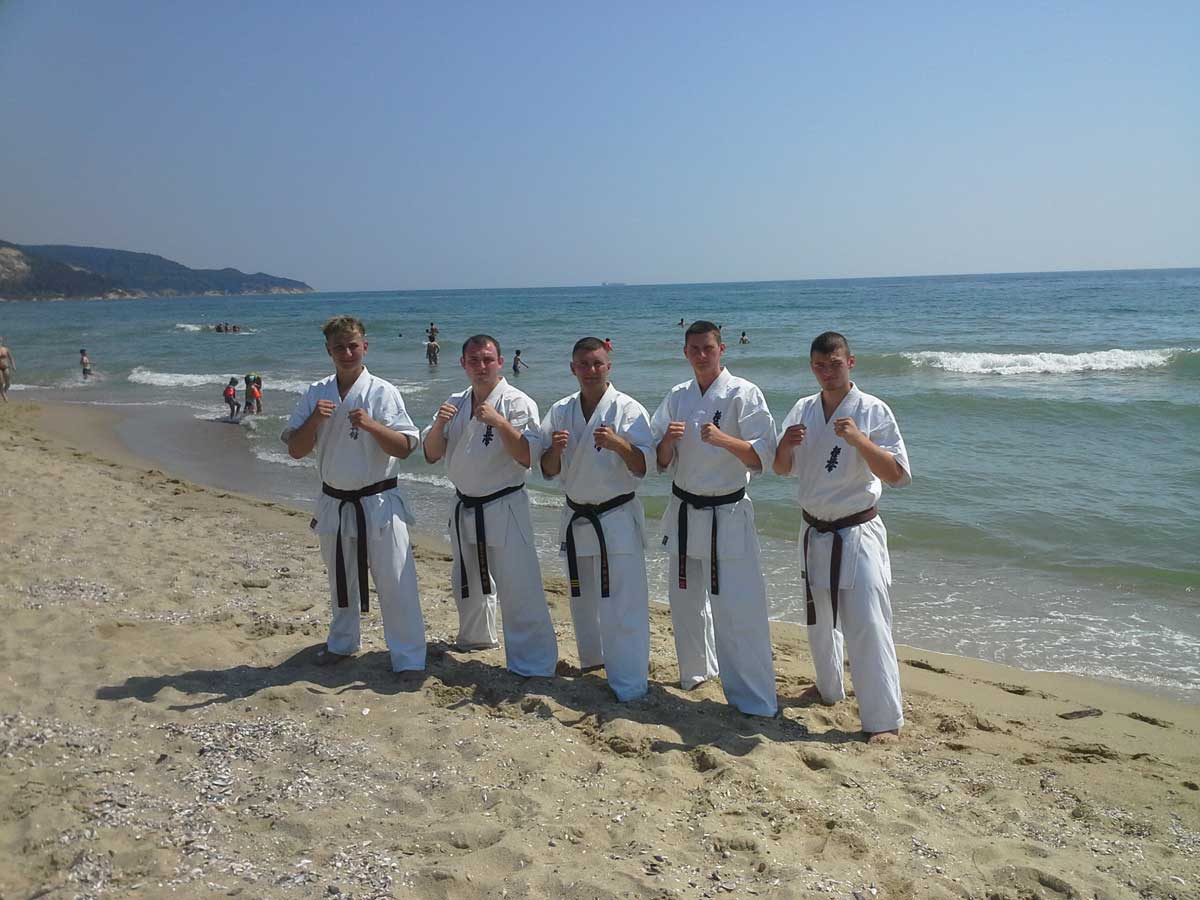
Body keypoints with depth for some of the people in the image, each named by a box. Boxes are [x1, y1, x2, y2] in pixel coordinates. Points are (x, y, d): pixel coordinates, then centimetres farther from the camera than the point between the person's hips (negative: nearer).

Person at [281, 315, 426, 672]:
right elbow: (295, 450, 0)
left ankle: (409, 659, 8)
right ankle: (342, 643, 41)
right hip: (334, 504, 4)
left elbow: (405, 448, -12)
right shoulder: (315, 394, 2)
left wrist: (371, 425, -27)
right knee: (340, 581, 20)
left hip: (378, 503, -4)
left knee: (395, 583, -3)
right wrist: (314, 420, -17)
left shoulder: (382, 392, -8)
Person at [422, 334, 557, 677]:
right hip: (465, 508, 7)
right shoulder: (456, 404, 6)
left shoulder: (517, 403, -12)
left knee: (518, 590, -10)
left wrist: (499, 422, -30)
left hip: (504, 508, -7)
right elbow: (431, 454, 5)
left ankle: (534, 666, -1)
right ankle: (476, 637, 47)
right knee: (467, 582, 23)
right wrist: (439, 424, -14)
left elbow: (528, 457, -21)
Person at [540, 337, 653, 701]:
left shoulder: (628, 410, -9)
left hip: (617, 517, -5)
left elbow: (642, 467, -13)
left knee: (622, 605, -6)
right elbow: (548, 471, 4)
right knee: (582, 600, 18)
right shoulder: (560, 411, 3)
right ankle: (592, 658, 40)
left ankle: (630, 686, 3)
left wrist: (619, 444, -31)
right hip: (576, 517, 5)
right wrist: (555, 449, -17)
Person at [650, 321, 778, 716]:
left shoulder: (743, 394, -9)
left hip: (728, 514, -5)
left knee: (738, 608, -7)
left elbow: (762, 458, -15)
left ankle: (755, 700, 4)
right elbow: (662, 462, 7)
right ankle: (697, 671, 39)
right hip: (684, 511, 5)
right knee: (686, 599, 17)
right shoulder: (678, 397, 6)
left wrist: (724, 439, -31)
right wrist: (668, 439, -14)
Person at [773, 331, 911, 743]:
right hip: (815, 534, 6)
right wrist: (786, 445, -16)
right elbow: (782, 469, 6)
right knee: (819, 619, 20)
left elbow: (897, 474, -17)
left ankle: (884, 720, 0)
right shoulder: (803, 410, 3)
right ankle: (829, 690, 41)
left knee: (867, 625, -10)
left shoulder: (873, 411, -11)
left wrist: (858, 439, -30)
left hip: (857, 535, -5)